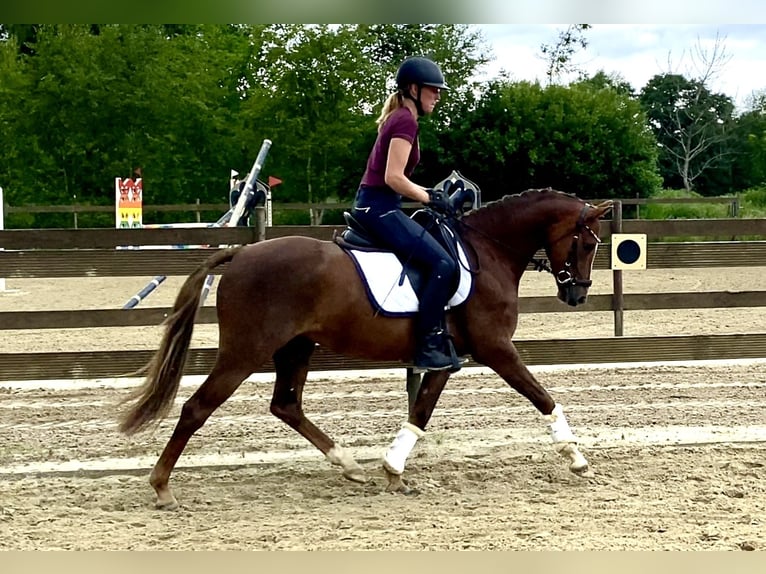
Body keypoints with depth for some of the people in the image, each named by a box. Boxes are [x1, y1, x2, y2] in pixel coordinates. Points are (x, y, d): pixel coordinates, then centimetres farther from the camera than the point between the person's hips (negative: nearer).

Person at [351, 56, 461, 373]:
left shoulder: (397, 118, 18)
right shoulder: (406, 121, -12)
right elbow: (393, 178, -20)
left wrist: (429, 193, 14)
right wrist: (430, 198, -10)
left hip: (372, 206, 11)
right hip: (380, 208, -11)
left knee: (437, 259, 15)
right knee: (442, 263, -17)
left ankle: (434, 339, 13)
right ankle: (427, 347, -17)